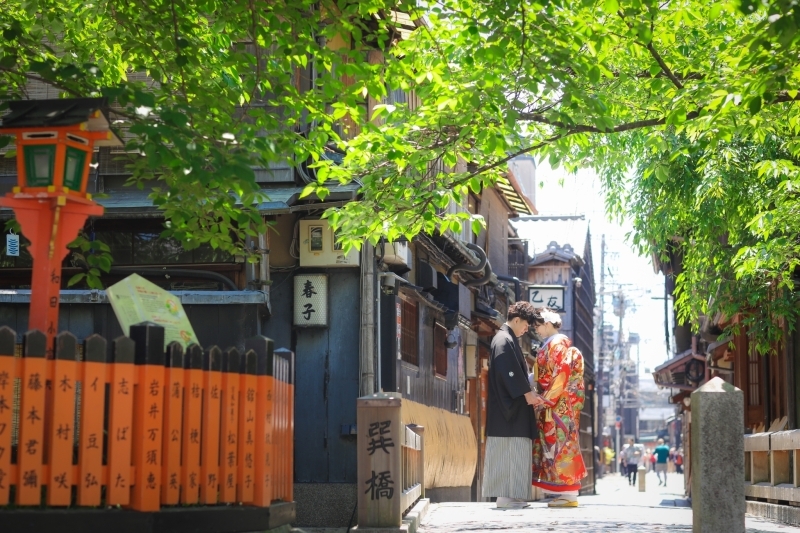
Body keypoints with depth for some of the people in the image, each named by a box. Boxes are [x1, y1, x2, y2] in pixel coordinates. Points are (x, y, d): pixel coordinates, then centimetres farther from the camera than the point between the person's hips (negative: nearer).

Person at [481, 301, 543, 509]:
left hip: (513, 405, 10)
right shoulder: (504, 340, -12)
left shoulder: (508, 339, 20)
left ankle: (508, 495, 10)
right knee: (510, 451, -10)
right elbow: (509, 372, -20)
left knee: (512, 452, 9)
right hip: (509, 407, -10)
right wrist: (527, 394, -16)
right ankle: (506, 495, -9)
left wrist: (529, 393, 16)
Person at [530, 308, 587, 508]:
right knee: (556, 445, 7)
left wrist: (545, 399, -19)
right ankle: (566, 493, 7)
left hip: (559, 404, -9)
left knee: (560, 444, -9)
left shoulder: (558, 344, -9)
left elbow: (562, 375, -17)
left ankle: (569, 494, -9)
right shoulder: (550, 345, 19)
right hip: (552, 404, 9)